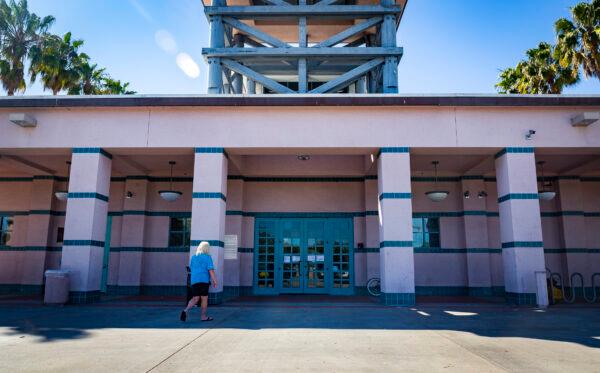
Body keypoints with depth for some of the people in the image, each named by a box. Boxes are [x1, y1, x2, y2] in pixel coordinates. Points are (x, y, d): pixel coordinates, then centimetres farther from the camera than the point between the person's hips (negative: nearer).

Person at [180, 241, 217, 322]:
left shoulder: (193, 257, 14)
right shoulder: (207, 257, -3)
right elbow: (211, 270, -10)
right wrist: (214, 280, -8)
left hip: (194, 280, 5)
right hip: (204, 280, -5)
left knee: (195, 299, 7)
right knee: (204, 298, 4)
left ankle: (186, 311, -15)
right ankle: (204, 316, 10)